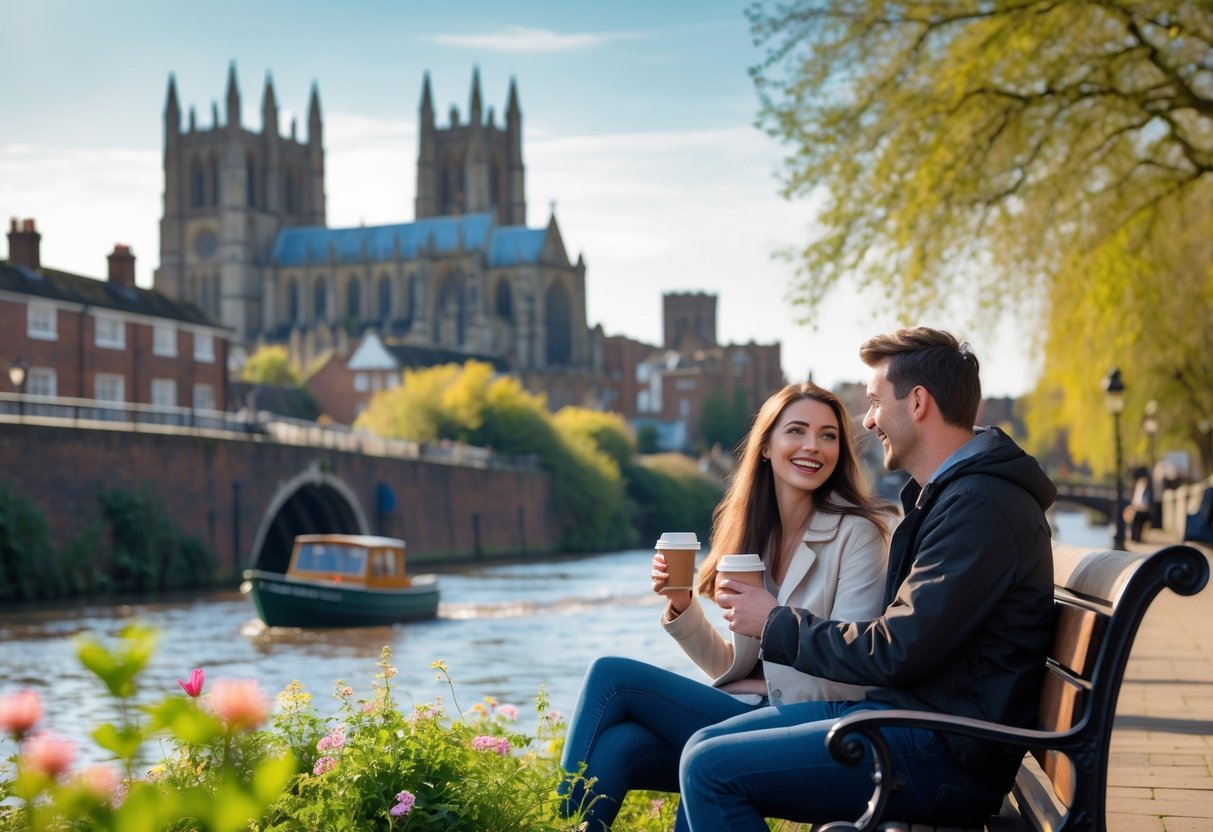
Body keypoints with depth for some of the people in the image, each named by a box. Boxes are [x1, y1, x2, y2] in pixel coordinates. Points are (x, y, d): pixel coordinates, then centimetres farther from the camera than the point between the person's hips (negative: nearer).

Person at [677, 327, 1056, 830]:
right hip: (898, 709, 10)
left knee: (711, 769, -15)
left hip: (943, 754, -10)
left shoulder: (982, 505, -18)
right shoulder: (946, 494, 17)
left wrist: (775, 624, -6)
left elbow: (894, 653, -19)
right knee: (705, 745, 8)